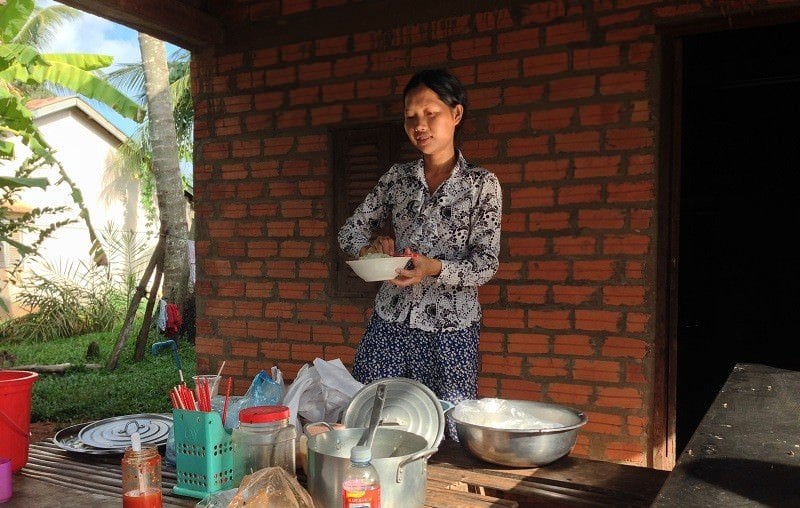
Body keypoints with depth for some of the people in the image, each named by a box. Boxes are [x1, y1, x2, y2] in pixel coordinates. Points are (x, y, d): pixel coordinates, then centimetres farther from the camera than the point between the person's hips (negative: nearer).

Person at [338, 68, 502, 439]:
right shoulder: (397, 177, 7)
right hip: (389, 323, 3)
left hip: (450, 328, -3)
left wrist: (435, 268, -24)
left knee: (451, 431, 1)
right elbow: (351, 230, 13)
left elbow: (486, 263, -6)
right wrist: (371, 248, -9)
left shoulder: (482, 183, -2)